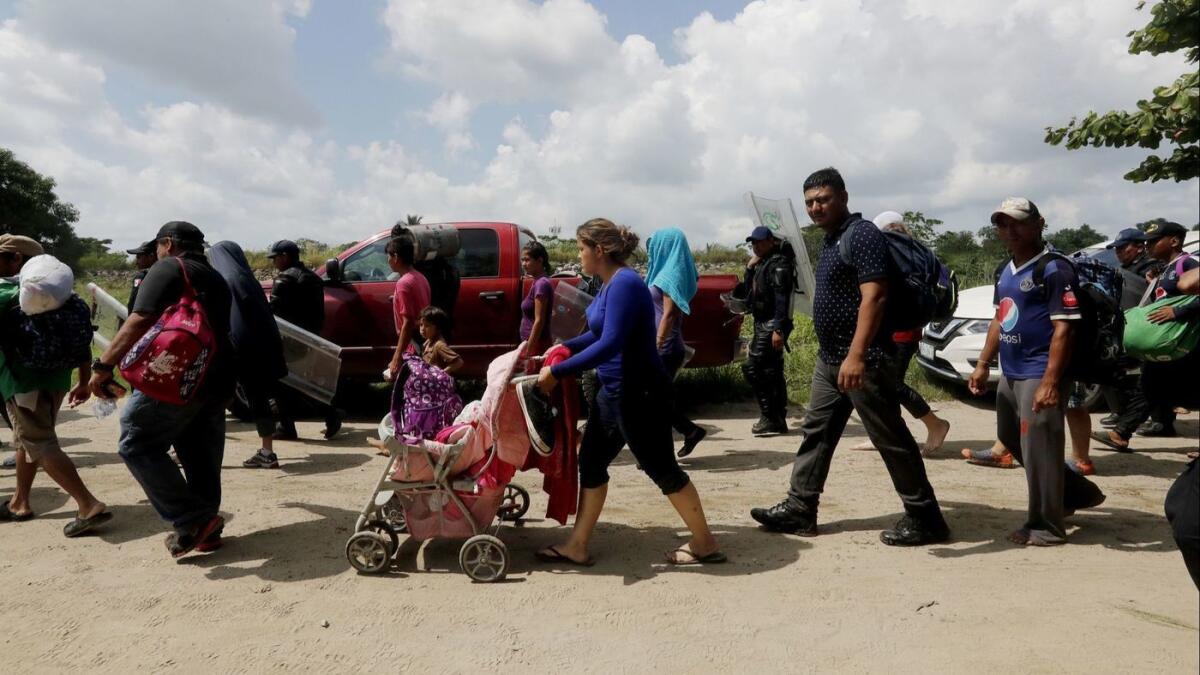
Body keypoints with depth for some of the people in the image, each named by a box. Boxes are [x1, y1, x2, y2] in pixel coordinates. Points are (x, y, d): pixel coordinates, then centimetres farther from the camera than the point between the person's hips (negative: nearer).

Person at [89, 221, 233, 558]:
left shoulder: (168, 268, -3)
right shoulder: (215, 278, 21)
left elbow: (140, 321, -16)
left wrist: (103, 365, -19)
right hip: (217, 380, 8)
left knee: (137, 444, -1)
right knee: (201, 454, 14)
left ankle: (190, 521, -7)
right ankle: (206, 528, 19)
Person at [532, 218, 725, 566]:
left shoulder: (624, 284, -21)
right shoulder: (610, 285, 10)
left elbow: (610, 344, -29)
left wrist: (557, 372, -26)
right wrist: (565, 347, 13)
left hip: (640, 393, -10)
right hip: (615, 391, 10)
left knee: (661, 468, 2)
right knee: (591, 462, 12)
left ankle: (705, 545, 20)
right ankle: (576, 547, 22)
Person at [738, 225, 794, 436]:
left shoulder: (779, 263, -12)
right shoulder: (762, 263, 18)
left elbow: (782, 299, -21)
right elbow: (746, 293, 18)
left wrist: (778, 329, -28)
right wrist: (749, 268, 6)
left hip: (771, 325, -10)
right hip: (763, 324, 10)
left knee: (752, 367, -13)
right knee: (772, 372, 12)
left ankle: (769, 418, -9)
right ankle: (778, 420, 18)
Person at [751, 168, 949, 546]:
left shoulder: (862, 234, -14)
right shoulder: (831, 238, 16)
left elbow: (874, 297, -24)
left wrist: (856, 355, -32)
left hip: (861, 359, -10)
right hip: (829, 358, 10)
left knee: (891, 439, -1)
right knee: (816, 432, 12)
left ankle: (925, 518, 11)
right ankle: (799, 509, 20)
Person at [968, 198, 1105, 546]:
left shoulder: (1055, 269, -14)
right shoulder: (1007, 271, 13)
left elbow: (1064, 328, -20)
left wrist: (1050, 382, -26)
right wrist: (983, 365, 16)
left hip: (1038, 375, -10)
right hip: (1010, 374, 10)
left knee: (1038, 450, -4)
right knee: (1011, 439, 21)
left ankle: (1045, 527, 11)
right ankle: (1076, 492, 37)